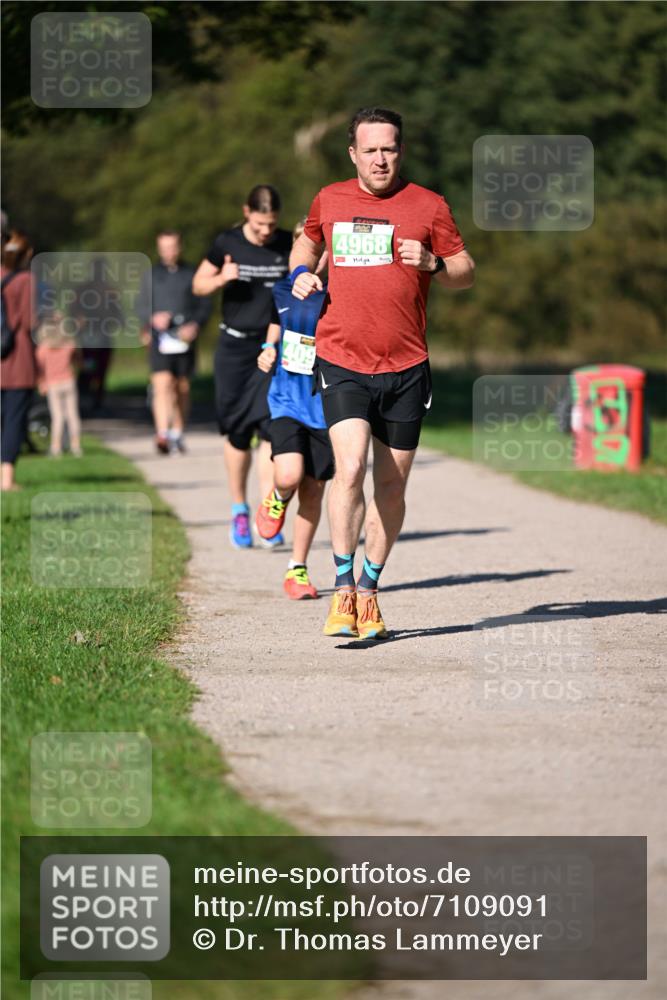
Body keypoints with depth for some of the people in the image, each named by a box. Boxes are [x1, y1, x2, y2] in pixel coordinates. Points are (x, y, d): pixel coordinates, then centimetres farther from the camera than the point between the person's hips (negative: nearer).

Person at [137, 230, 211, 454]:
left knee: (182, 388, 7)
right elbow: (141, 306, 10)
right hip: (160, 337, -1)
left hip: (184, 337, 1)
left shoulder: (191, 274, 8)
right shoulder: (151, 275, 9)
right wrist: (153, 318, -11)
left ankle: (177, 433, 21)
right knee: (162, 384, -16)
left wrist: (194, 325, -8)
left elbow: (204, 305, 9)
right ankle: (162, 434, -25)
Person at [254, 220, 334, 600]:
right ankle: (277, 499, 17)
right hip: (286, 400, 1)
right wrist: (269, 351, 4)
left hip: (324, 407, 0)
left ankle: (298, 571, 18)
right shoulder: (283, 291, 2)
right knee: (289, 475, -21)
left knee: (313, 490, 5)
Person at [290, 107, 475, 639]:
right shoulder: (329, 201, 8)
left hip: (405, 366, 0)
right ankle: (343, 588, -9)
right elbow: (308, 240, 30)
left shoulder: (428, 205, 2)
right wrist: (302, 271, 9)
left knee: (391, 485, 6)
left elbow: (466, 272, 7)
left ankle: (370, 590, 22)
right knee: (349, 469, -18)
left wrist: (432, 264, -13)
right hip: (342, 361, 0)